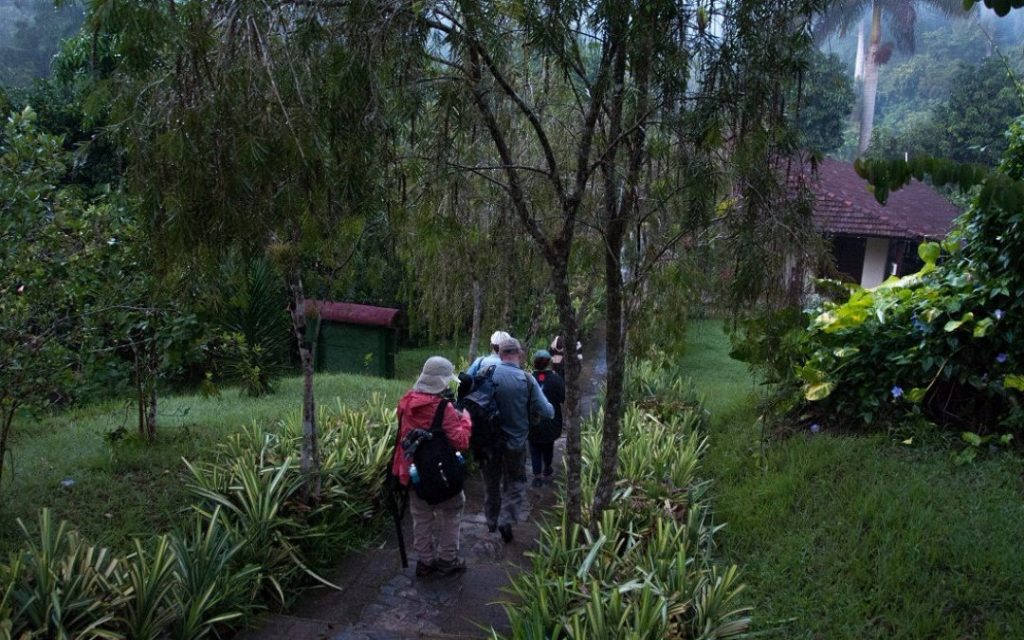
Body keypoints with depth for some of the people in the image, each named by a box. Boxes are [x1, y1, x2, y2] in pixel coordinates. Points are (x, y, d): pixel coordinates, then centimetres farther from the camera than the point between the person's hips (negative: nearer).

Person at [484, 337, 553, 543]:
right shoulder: (526, 379, -16)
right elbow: (547, 412, -14)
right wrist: (550, 408, 9)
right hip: (516, 441, -2)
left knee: (491, 481, 21)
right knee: (515, 482, 16)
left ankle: (491, 520, 34)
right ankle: (506, 518, -2)